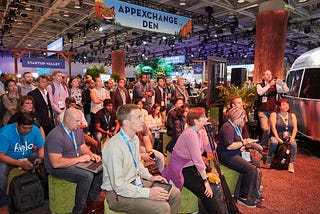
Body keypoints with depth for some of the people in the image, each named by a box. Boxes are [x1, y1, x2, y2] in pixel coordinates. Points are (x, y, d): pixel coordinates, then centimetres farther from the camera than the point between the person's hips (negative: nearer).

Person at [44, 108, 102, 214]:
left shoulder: (77, 130, 2)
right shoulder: (55, 136, -24)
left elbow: (82, 146, 14)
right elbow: (56, 163, -29)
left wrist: (91, 154, -6)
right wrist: (79, 159, -26)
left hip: (77, 162, 8)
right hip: (58, 168, -8)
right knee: (87, 175, -29)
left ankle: (92, 199, 8)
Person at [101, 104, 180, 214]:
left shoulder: (135, 139, 2)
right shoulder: (114, 147, -26)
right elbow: (118, 186, -25)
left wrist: (150, 177, 4)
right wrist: (148, 193, -26)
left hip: (135, 182, 9)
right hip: (117, 192, -8)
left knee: (175, 193, 3)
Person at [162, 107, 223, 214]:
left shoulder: (201, 131, 1)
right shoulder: (190, 134, -25)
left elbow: (210, 149, -5)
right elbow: (197, 159, -26)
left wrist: (208, 133, -12)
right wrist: (205, 181, -23)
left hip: (190, 165, 8)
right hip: (180, 169, -8)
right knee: (204, 191, -17)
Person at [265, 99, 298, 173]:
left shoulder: (292, 115, 11)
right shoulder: (274, 114, 1)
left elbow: (295, 128, 5)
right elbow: (273, 127, -9)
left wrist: (292, 138, -11)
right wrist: (277, 138, -20)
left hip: (288, 137, 3)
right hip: (276, 136, -2)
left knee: (294, 144, -27)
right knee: (274, 142, -33)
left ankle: (291, 163, -20)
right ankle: (268, 160, -18)